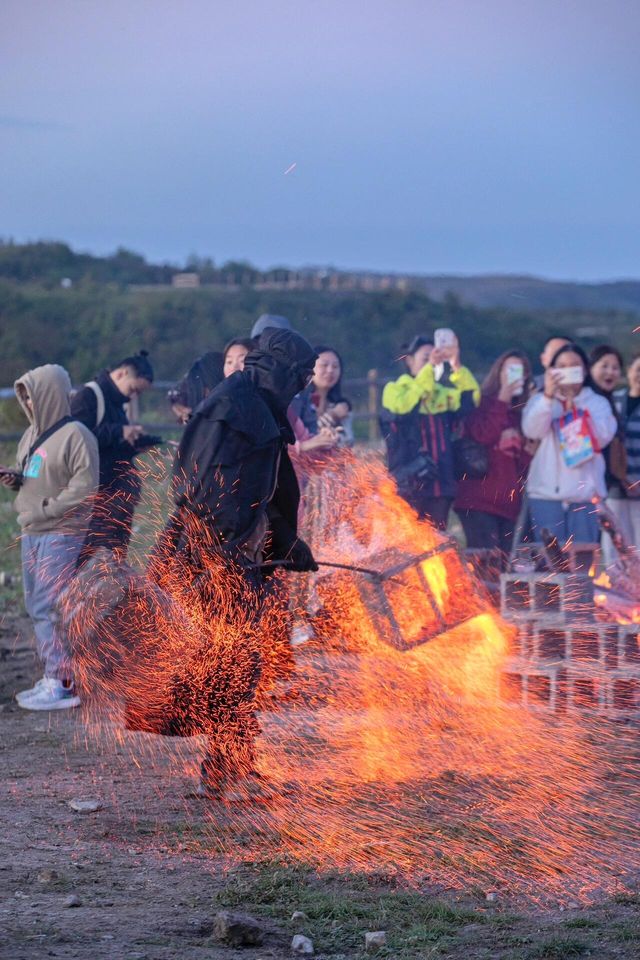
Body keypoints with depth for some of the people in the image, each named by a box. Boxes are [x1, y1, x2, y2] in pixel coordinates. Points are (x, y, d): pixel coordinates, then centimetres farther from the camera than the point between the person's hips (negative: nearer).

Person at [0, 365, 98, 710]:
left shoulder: (75, 435, -12)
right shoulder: (32, 434, 13)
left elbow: (85, 486, -17)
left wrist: (46, 509, -17)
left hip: (62, 535, -9)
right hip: (32, 533, 9)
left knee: (51, 607, -10)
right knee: (36, 606, 11)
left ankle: (63, 685, -6)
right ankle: (52, 677, 19)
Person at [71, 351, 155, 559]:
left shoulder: (115, 402, 20)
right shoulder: (88, 396, -7)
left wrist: (134, 446, 6)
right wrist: (119, 433, -19)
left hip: (120, 497, 9)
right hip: (98, 496, -9)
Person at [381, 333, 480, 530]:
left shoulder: (442, 393, 15)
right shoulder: (395, 390, 3)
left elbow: (470, 398, -3)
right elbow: (404, 406, -20)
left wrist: (456, 366, -17)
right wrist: (429, 368, -24)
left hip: (440, 485, 5)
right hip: (408, 485, -5)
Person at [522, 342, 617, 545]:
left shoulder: (599, 403, 12)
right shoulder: (540, 400, 12)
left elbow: (603, 437, -4)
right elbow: (532, 431, -7)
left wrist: (575, 410, -10)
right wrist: (548, 396, -17)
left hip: (586, 492, 0)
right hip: (547, 492, 0)